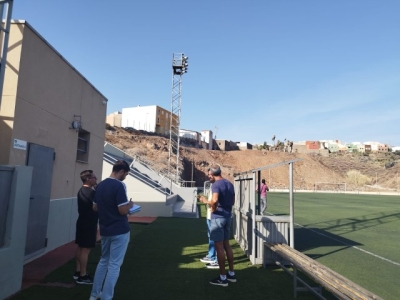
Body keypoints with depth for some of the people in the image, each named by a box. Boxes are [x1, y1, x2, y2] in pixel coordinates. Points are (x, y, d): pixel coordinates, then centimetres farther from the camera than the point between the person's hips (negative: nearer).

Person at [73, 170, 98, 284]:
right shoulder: (91, 192, -19)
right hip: (89, 224, -10)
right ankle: (82, 276, 3)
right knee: (86, 249, -4)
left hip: (82, 222, 10)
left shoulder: (81, 190, 11)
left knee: (80, 247, 15)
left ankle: (78, 272, 25)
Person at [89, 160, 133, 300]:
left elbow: (95, 207, 13)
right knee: (114, 265, 3)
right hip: (119, 231, -8)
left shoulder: (100, 185, 6)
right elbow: (123, 210, -22)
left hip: (105, 230, 8)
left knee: (103, 260, 22)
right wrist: (130, 204, -3)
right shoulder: (119, 185, -19)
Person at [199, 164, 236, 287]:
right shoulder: (229, 184, 10)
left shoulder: (216, 185, -16)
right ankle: (231, 274, 25)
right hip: (227, 216, 8)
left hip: (218, 217, -8)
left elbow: (214, 200, -34)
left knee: (219, 247, 0)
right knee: (226, 245, 17)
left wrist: (213, 208, -15)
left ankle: (223, 278, 8)